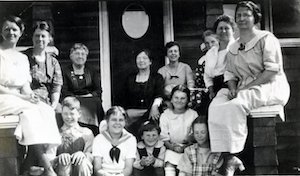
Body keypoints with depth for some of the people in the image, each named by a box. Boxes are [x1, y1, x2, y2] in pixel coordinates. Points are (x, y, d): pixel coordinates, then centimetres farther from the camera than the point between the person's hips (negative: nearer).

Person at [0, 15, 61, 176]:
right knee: (31, 111, -31)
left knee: (47, 111, -21)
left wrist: (29, 94, -11)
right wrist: (22, 97, -17)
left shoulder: (23, 58, 19)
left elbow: (26, 85, 14)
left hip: (20, 100, 6)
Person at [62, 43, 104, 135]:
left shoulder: (92, 71, 23)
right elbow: (64, 92, 4)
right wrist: (76, 97, -12)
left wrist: (90, 95, -6)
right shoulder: (66, 72, 15)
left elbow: (98, 90, 14)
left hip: (91, 99, 2)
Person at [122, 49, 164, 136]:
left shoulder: (157, 77, 8)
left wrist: (155, 106, -28)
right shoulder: (130, 78, 18)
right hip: (133, 115, 2)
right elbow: (126, 100, 17)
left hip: (150, 116, -2)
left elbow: (159, 95, -8)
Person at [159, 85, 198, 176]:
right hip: (171, 148, 0)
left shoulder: (193, 114, 2)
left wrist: (185, 147, -17)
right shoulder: (165, 115, 4)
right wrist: (172, 147, -18)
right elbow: (164, 138, 1)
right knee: (169, 164, -27)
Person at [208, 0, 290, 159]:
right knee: (215, 107, -19)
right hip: (243, 90, 6)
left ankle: (236, 154, -23)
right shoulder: (233, 48, 18)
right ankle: (219, 153, -19)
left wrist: (244, 88, -18)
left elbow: (272, 70, -13)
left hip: (270, 87, -6)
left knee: (234, 106, -32)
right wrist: (233, 88, -8)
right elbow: (230, 73, 16)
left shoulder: (266, 38, -2)